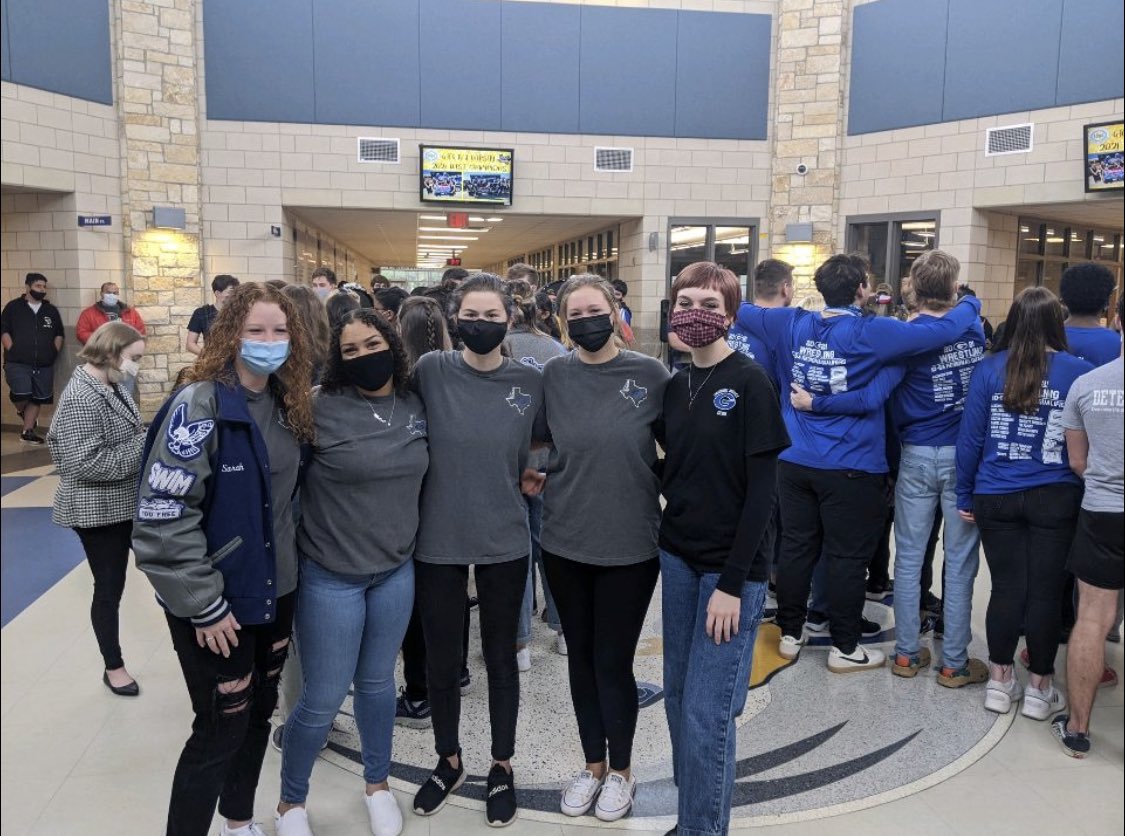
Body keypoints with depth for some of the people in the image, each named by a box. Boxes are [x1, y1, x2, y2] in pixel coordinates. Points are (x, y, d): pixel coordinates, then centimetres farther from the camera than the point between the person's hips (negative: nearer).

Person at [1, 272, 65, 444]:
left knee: (37, 398, 5)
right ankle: (21, 410, 15)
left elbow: (59, 334, 17)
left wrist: (54, 352, 4)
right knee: (21, 393, -19)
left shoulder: (51, 310, 13)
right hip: (18, 363, -4)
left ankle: (27, 431, 16)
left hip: (44, 364, 4)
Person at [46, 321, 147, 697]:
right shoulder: (81, 398, -24)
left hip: (120, 503, 8)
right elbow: (87, 463, -29)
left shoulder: (110, 387, 5)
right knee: (108, 588, 7)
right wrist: (146, 446, -24)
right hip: (98, 510, -8)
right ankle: (113, 667, 23)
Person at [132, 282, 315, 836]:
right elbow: (161, 516, -23)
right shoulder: (199, 404, -19)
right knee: (221, 728, 3)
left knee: (259, 712, 19)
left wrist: (289, 565, 12)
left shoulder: (288, 405, 3)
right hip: (217, 604, -7)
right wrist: (204, 606, -20)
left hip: (274, 591, 7)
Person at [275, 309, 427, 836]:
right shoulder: (320, 409, -16)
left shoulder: (416, 407, -1)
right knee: (323, 699, 7)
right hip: (331, 576, -4)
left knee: (377, 683, 19)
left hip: (396, 571, 4)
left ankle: (377, 784, 42)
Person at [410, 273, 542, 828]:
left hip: (503, 541, 1)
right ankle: (448, 761, 38)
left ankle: (502, 766, 35)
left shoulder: (531, 383, -3)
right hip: (438, 539, 0)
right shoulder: (431, 370, -8)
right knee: (441, 660, 14)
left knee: (500, 658, 15)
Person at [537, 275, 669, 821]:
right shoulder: (554, 375, -2)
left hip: (629, 545, -2)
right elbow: (537, 441, 11)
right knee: (581, 657, 15)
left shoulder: (650, 375, -7)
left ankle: (621, 770, 30)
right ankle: (592, 763, 36)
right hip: (564, 542, 3)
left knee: (613, 662, 6)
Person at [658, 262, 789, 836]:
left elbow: (763, 489, -14)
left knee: (707, 712, -2)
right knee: (678, 697, 14)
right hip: (678, 558, 6)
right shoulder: (674, 387, 7)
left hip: (731, 567, -6)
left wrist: (732, 583, -17)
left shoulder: (749, 383, -11)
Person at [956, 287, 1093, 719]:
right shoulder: (1080, 372, -6)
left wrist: (965, 496, 6)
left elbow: (970, 437, -1)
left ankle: (999, 682, 21)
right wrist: (1087, 488, 11)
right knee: (1046, 591, 9)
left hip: (996, 498, 1)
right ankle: (1040, 687, 21)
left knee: (1005, 588, 12)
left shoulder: (989, 369, -4)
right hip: (1056, 499, -1)